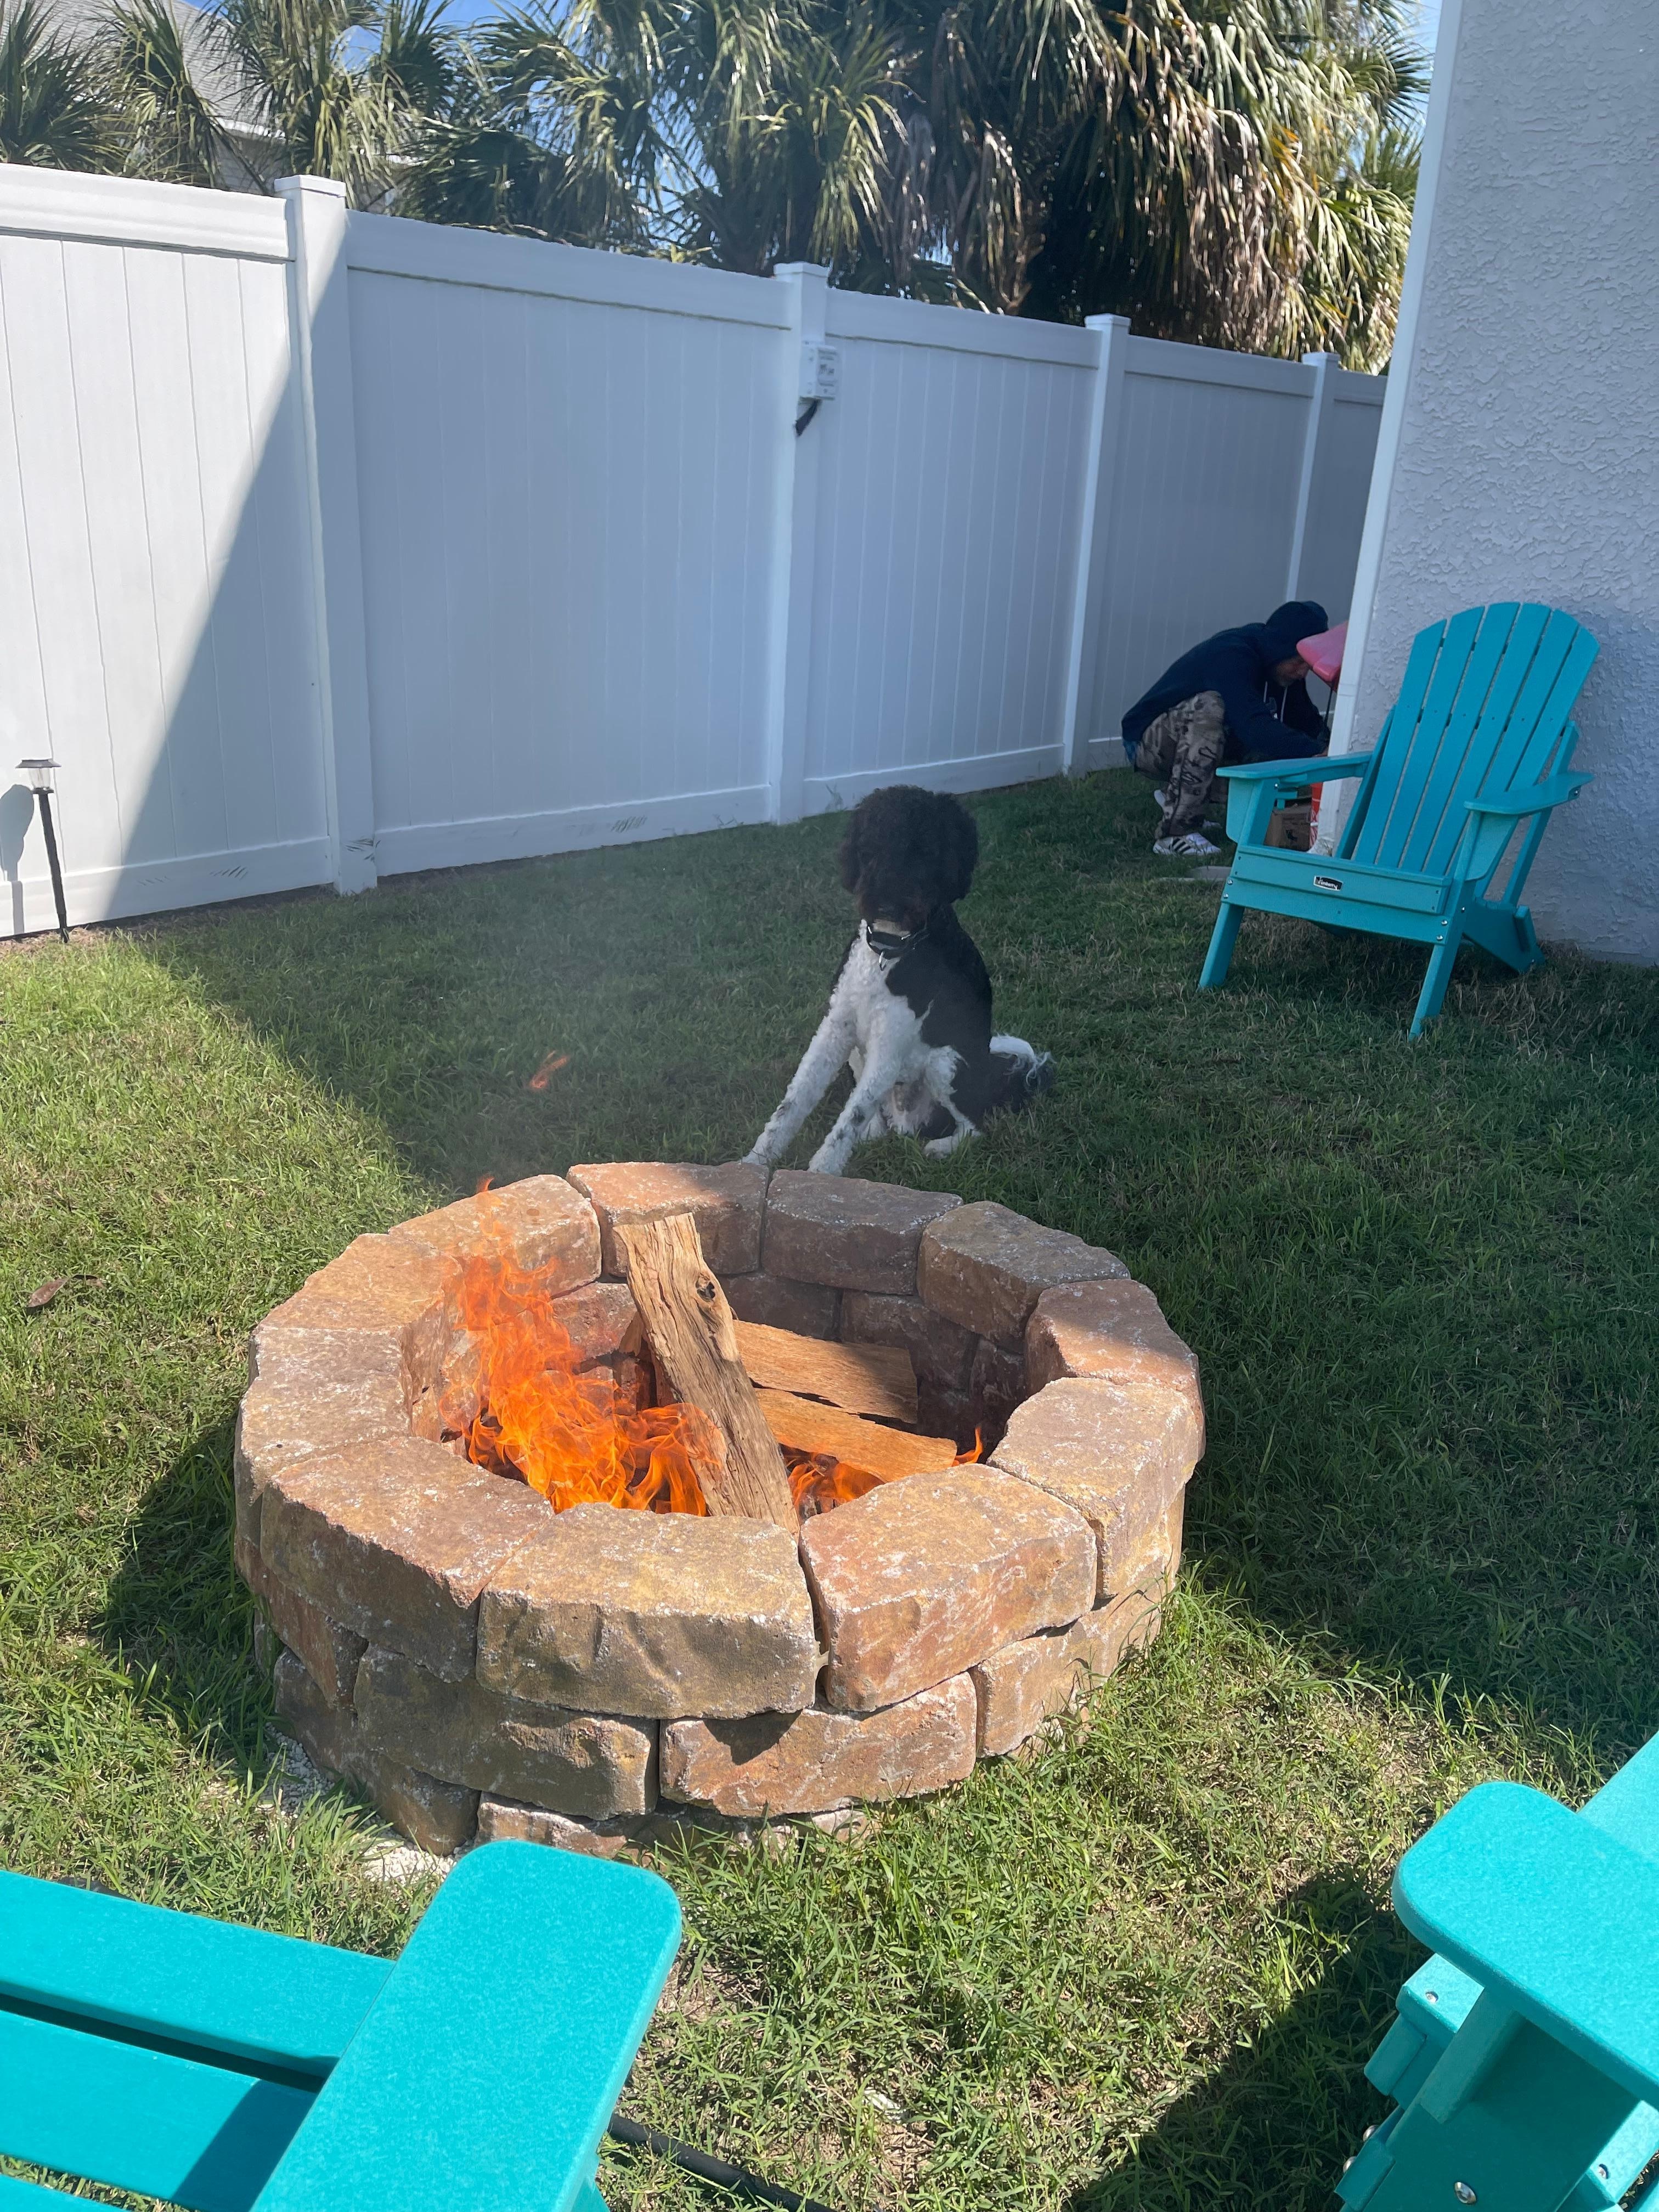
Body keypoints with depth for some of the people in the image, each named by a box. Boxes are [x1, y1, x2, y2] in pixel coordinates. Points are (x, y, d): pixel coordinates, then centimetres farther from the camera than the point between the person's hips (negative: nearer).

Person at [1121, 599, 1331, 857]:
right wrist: (1315, 753, -46)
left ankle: (1174, 795, 13)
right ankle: (1175, 835, -33)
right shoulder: (1231, 656, -29)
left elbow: (1308, 721, 2)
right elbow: (1254, 726, -41)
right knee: (1208, 708, -35)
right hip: (1145, 740, -9)